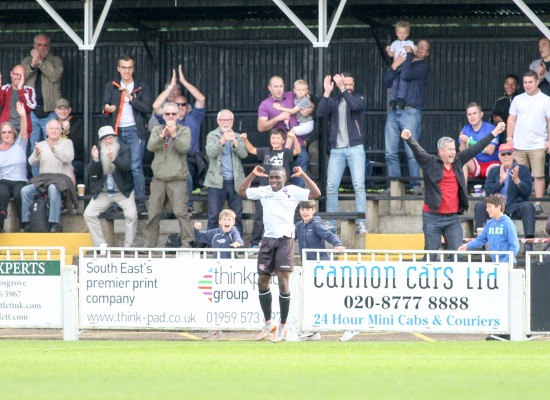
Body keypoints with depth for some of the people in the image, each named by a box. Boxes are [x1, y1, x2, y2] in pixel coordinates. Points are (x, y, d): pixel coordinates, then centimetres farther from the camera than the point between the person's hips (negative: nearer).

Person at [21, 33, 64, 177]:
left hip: (49, 112, -2)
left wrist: (40, 62, -15)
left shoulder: (55, 61, 7)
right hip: (31, 112, 2)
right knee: (33, 149, 4)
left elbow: (55, 76, -12)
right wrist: (32, 65, -15)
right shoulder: (27, 61, 14)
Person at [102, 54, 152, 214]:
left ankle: (140, 202, -10)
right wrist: (107, 108, -20)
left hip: (134, 130, -3)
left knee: (136, 167, -9)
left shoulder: (142, 88, 7)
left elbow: (147, 108, -4)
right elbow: (105, 105, 4)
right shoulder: (111, 87, 14)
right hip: (116, 131, 3)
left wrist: (130, 97, -16)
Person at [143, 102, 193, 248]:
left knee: (181, 211, -16)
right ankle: (149, 244, 12)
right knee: (153, 214, 5)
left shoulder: (184, 131, 5)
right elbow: (151, 146, -4)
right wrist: (162, 135, -21)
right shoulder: (157, 130, 12)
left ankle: (187, 242, -13)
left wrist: (174, 135, -25)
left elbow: (184, 148, -11)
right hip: (159, 178, 3)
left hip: (177, 178, -3)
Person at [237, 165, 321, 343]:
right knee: (262, 281, 5)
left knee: (283, 281, -10)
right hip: (268, 240, 4)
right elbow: (241, 191, 14)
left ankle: (283, 326, -2)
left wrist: (303, 175, -14)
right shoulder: (263, 191, 11)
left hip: (285, 240, -4)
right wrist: (253, 174, 3)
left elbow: (315, 194, -7)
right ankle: (268, 323, 19)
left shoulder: (293, 191, 1)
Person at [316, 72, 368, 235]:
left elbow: (355, 106, -17)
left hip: (355, 148, -2)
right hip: (336, 149, 2)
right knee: (331, 186, -2)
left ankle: (361, 223, -10)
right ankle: (330, 223, 5)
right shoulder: (333, 100, 10)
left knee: (359, 185, -9)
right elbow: (320, 113, -7)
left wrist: (343, 89, -22)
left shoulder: (358, 99, 7)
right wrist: (327, 92, -14)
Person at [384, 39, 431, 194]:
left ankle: (415, 185, -9)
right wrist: (393, 67, 2)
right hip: (393, 112, 5)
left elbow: (406, 75, -11)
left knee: (411, 152, -11)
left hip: (411, 112, -5)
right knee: (390, 152, 0)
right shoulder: (402, 63, 22)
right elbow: (387, 83, 15)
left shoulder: (423, 67, 6)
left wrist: (409, 54, 1)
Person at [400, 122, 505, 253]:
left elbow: (475, 149, 16)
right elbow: (418, 151, -17)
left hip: (453, 218, 4)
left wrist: (494, 134, 19)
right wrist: (409, 139, -37)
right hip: (433, 217, -4)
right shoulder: (430, 163, -3)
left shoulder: (458, 162, 11)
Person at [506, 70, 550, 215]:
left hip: (538, 145, -3)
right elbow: (511, 120, 12)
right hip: (519, 146, 3)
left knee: (538, 175, -2)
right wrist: (509, 138, 4)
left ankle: (538, 204, 1)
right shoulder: (518, 99, 10)